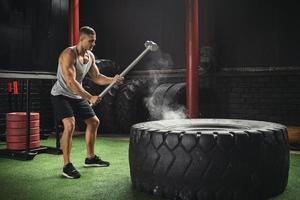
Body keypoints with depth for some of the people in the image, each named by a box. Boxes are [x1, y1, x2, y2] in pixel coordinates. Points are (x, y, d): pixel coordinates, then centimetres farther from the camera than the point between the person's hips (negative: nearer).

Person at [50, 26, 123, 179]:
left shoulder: (90, 56, 1)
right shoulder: (69, 54, -24)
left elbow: (96, 77, 8)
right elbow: (71, 82, -33)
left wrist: (112, 80, -11)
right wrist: (90, 97, -40)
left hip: (77, 96, 9)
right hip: (61, 95, -9)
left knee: (94, 122, 14)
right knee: (70, 125, -26)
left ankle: (90, 158, 29)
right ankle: (67, 166, -14)